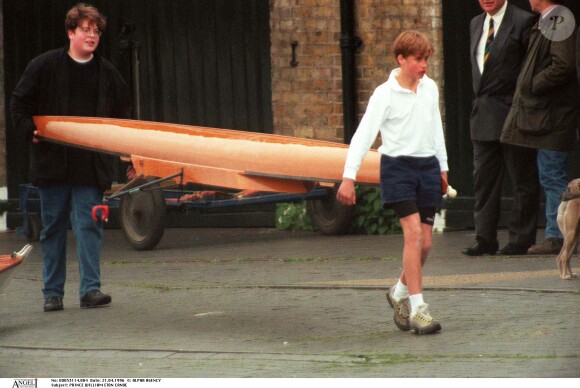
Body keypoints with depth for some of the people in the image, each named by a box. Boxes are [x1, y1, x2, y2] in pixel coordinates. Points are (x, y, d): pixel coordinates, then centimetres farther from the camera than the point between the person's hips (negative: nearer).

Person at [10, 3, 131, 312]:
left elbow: (122, 111, 18)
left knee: (89, 225, -7)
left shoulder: (106, 72, 5)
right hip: (52, 163, 0)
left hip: (91, 166, 0)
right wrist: (29, 132, -9)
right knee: (52, 228, 7)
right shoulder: (45, 66, -1)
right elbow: (19, 103, 4)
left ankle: (90, 289, -7)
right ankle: (52, 292, 14)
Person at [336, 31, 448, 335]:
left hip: (427, 166, 5)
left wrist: (443, 167, 24)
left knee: (425, 242, 4)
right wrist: (349, 177, -21)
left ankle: (400, 292, 29)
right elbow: (363, 136, -14)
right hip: (398, 165, -5)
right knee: (413, 233, -16)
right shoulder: (385, 95, -9)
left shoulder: (430, 88, 8)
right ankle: (417, 308, -15)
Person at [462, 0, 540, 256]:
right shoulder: (476, 24, 15)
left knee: (522, 179, 0)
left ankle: (521, 240, 5)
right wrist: (480, 101, 12)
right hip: (483, 115, 7)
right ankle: (485, 240, 11)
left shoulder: (523, 22, -8)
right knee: (484, 178, 7)